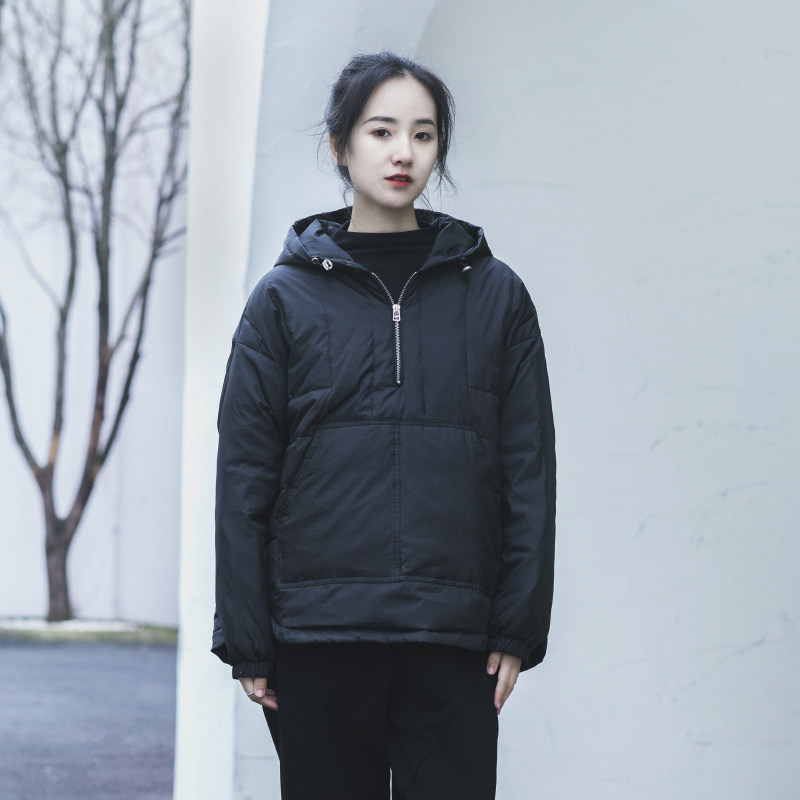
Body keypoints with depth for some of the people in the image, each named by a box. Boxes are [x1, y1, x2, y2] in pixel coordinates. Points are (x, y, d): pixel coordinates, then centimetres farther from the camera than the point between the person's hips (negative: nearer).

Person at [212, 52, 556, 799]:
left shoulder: (494, 295, 7)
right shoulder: (287, 297, 5)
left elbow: (530, 473, 6)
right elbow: (243, 476, 4)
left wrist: (519, 631, 0)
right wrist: (247, 643, -1)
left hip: (454, 641, 0)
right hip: (317, 636, 0)